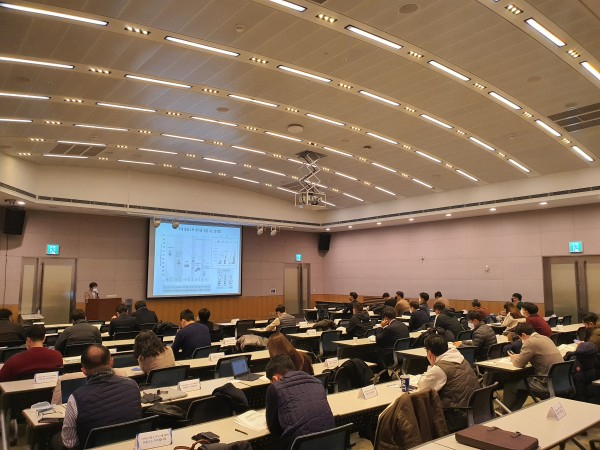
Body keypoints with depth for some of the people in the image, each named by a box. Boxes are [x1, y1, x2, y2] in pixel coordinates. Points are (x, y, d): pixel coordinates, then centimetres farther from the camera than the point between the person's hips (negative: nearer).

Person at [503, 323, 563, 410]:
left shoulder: (530, 342, -17)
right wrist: (518, 357, 19)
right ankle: (514, 410, 36)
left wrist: (514, 358, 12)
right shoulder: (545, 338, 11)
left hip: (547, 385, -9)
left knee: (509, 385, 4)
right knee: (523, 378, 28)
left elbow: (519, 364, -9)